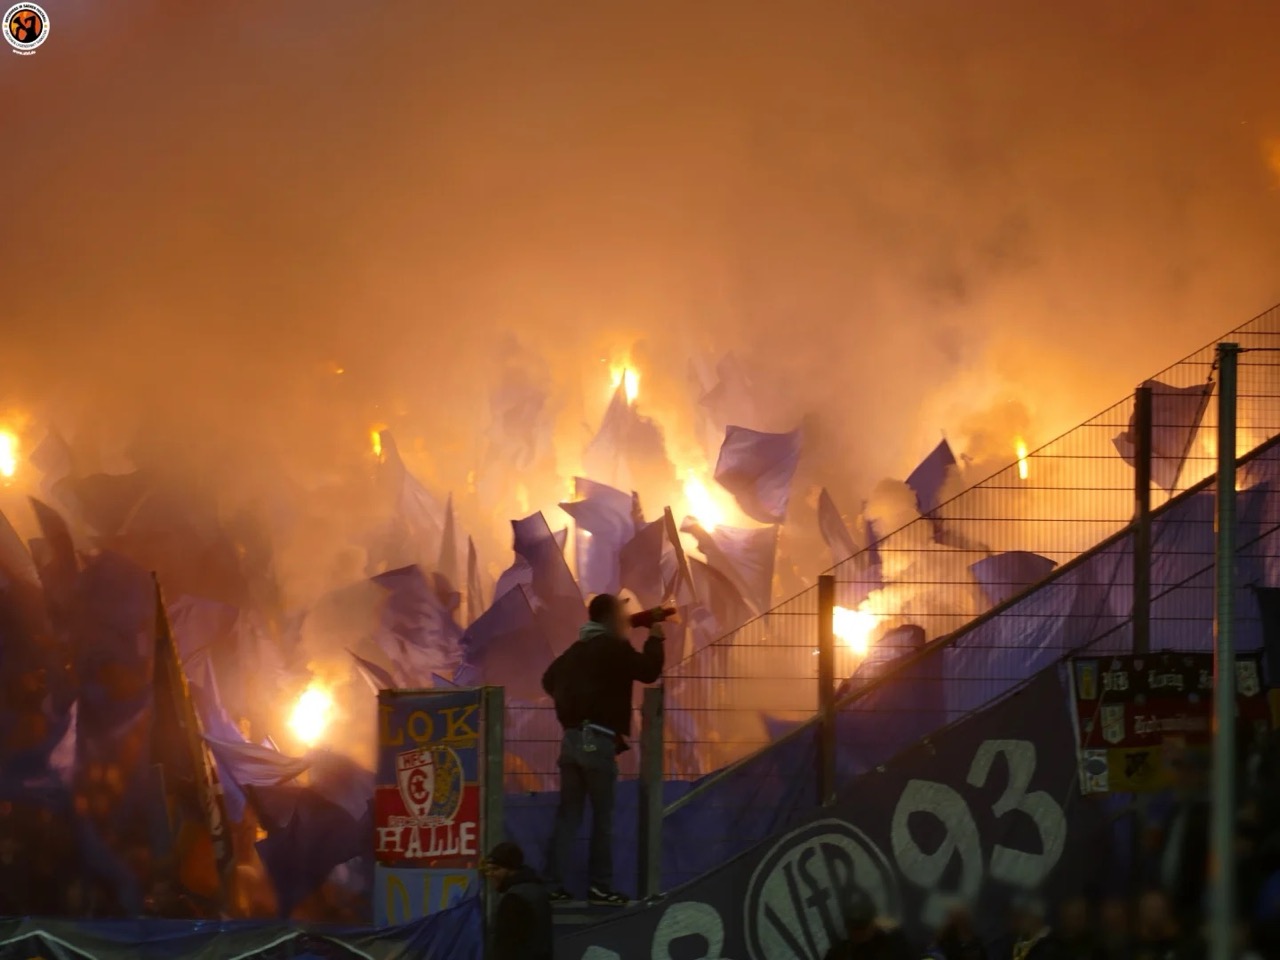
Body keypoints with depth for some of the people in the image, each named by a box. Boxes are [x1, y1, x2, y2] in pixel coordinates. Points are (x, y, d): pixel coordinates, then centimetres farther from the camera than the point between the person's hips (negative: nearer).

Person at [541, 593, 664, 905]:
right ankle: (601, 886, -2)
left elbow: (550, 679, 24)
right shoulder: (614, 648, -8)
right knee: (603, 816, -2)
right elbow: (649, 670, -11)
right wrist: (655, 638, 3)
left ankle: (554, 883, 4)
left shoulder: (577, 650, 16)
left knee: (568, 814, 8)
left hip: (572, 737, 7)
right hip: (598, 740, -7)